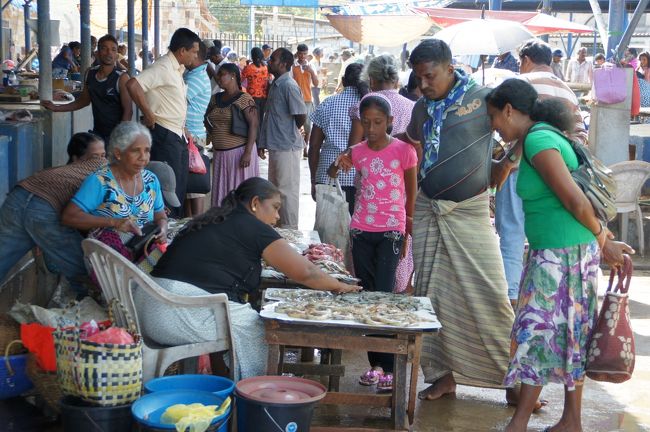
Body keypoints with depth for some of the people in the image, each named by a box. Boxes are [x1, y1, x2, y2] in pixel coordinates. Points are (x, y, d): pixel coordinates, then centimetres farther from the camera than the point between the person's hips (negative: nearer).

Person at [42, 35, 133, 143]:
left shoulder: (122, 78, -11)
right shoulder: (90, 74, 6)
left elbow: (128, 111, -12)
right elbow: (84, 100, 21)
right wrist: (56, 108, 17)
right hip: (97, 132, 5)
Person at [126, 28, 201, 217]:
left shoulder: (177, 69, 14)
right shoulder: (163, 68, -16)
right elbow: (132, 84, -29)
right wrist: (148, 114, -21)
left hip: (178, 136, 10)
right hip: (164, 135, -10)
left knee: (180, 186, 15)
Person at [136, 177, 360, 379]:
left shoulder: (209, 221, 21)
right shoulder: (253, 227, -1)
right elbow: (304, 272, 1)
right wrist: (339, 286, 19)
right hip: (186, 313, -8)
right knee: (261, 330, 9)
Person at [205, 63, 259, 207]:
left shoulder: (244, 98, -7)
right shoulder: (215, 99, 12)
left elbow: (253, 125, -12)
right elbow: (208, 123, 19)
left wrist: (248, 152, -18)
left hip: (239, 152, -6)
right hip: (219, 153, 6)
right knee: (221, 191, 7)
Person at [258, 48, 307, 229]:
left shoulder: (289, 86, -16)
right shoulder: (275, 85, 12)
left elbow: (301, 115, -18)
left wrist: (291, 133, -1)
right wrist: (262, 142, 16)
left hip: (287, 147, -10)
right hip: (275, 145, 10)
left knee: (287, 190, -2)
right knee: (275, 189, 18)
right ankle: (277, 226, 29)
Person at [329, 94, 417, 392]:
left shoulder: (404, 150, -5)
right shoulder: (358, 152, 5)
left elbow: (412, 194, 2)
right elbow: (330, 175, 9)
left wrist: (408, 230, 3)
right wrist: (339, 164, -14)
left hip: (391, 231, -4)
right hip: (361, 230, 4)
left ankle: (389, 368, -4)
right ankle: (375, 363, 15)